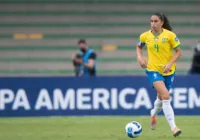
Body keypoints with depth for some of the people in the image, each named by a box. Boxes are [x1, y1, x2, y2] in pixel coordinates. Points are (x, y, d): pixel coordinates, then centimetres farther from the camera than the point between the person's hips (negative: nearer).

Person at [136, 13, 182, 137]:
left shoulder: (170, 35, -9)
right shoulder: (145, 36, -2)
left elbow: (179, 52, -5)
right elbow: (139, 47, 18)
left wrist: (170, 64, -18)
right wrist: (140, 58, 0)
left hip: (169, 70, 1)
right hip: (153, 70, -1)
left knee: (161, 97, 17)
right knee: (165, 96, -21)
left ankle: (154, 114, 53)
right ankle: (173, 127, -24)